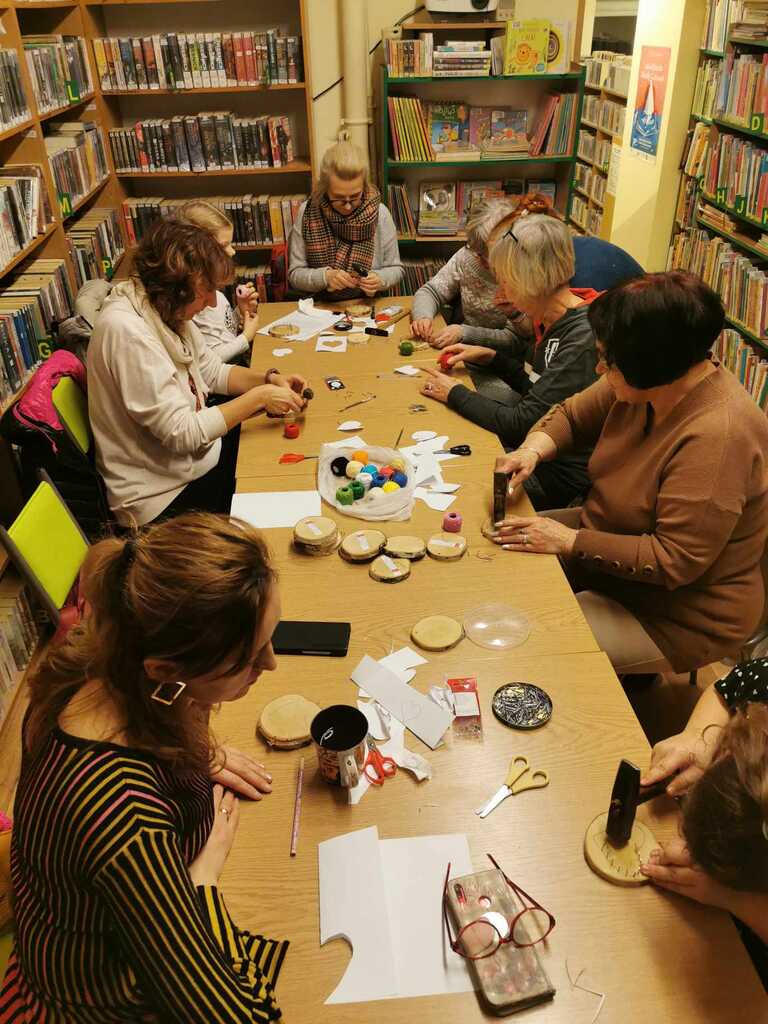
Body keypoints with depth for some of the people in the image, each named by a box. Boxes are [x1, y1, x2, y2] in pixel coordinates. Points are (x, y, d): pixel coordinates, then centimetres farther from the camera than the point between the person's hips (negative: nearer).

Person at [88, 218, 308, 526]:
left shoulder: (166, 309, -2)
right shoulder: (127, 331, -29)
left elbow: (213, 372, 13)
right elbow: (182, 433, -28)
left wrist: (268, 379, -4)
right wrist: (258, 397, -23)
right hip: (164, 498, -8)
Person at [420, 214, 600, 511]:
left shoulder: (583, 339, -26)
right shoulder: (556, 321, 3)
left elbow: (521, 425, -25)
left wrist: (454, 394, -12)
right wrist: (489, 357, 6)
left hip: (558, 475, -8)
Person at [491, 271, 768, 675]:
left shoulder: (717, 437, -32)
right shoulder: (641, 384, -9)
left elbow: (674, 561, -30)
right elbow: (573, 415, 6)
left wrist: (570, 541, -27)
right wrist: (533, 449, -14)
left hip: (677, 614, -8)